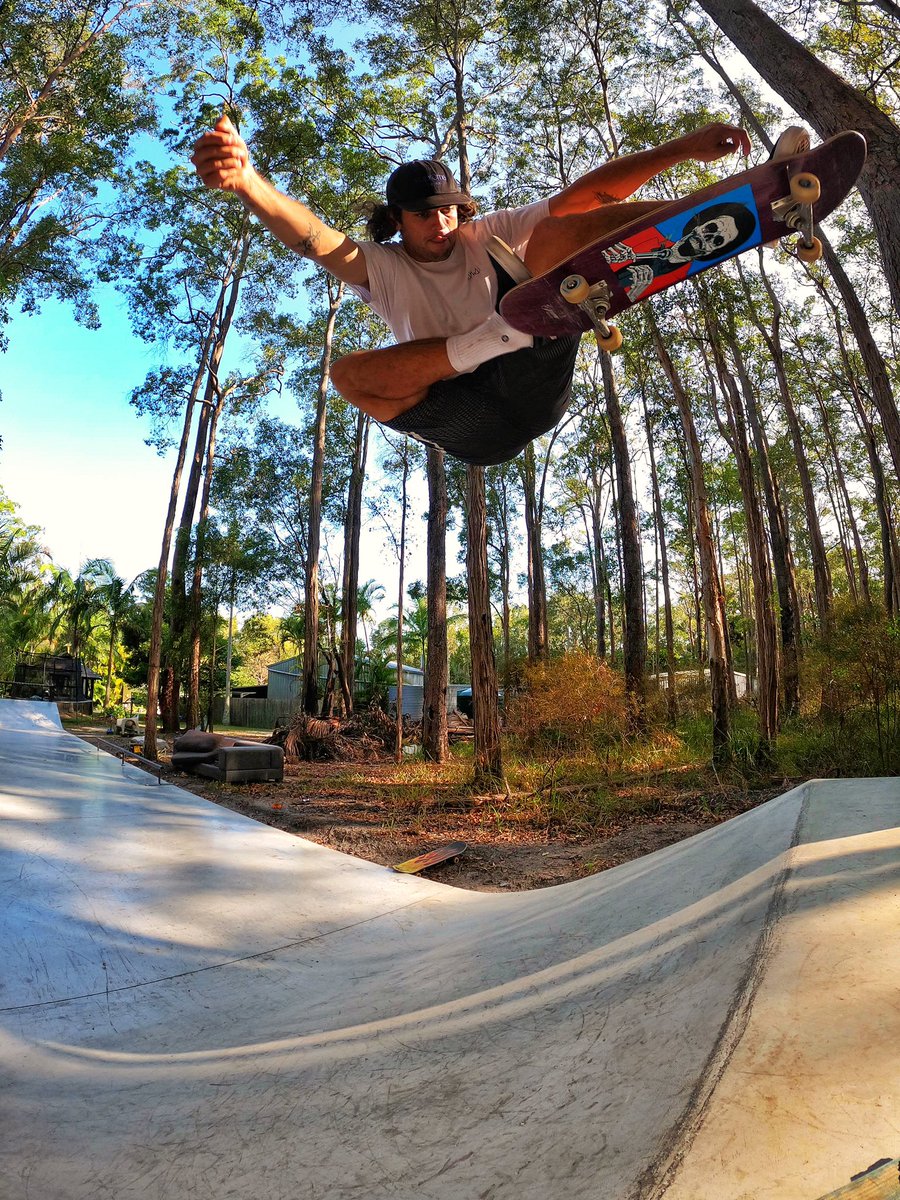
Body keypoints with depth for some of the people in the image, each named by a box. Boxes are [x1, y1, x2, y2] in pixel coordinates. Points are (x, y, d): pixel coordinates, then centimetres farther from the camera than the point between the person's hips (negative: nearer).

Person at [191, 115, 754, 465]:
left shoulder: (487, 235, 14)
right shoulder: (382, 268, 10)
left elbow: (583, 196, 4)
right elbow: (313, 237, -11)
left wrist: (684, 148, -6)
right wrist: (246, 181, -30)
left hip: (534, 387, 1)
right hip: (477, 429, -1)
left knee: (555, 234, -12)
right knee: (348, 371, -22)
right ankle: (486, 340, -35)